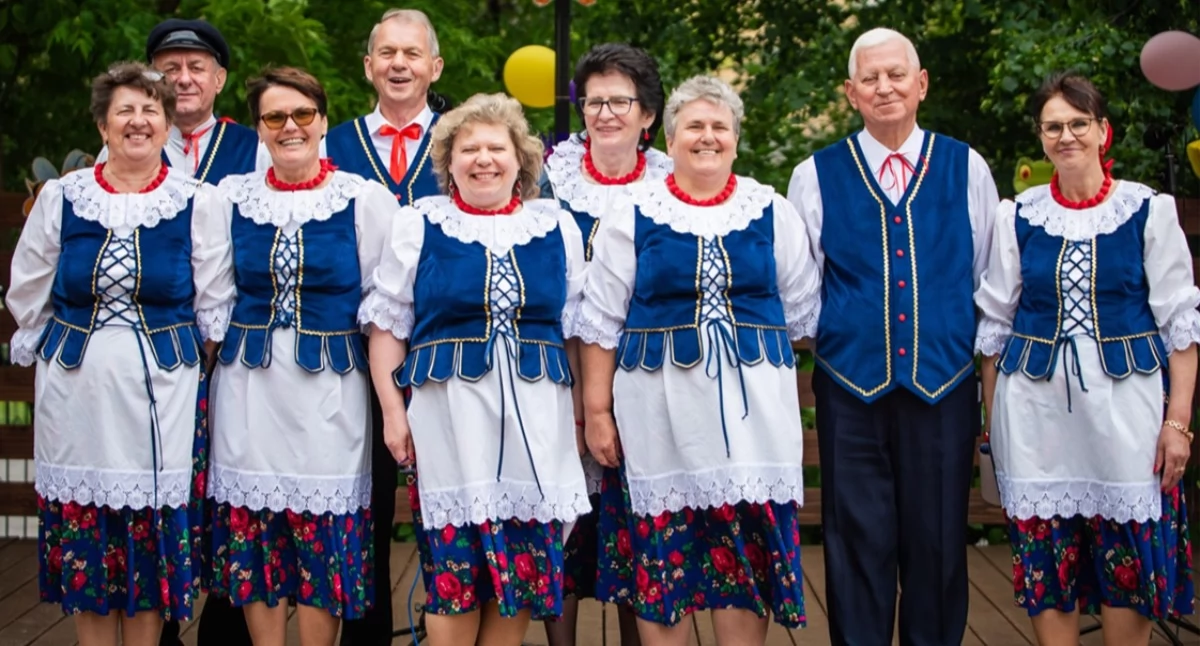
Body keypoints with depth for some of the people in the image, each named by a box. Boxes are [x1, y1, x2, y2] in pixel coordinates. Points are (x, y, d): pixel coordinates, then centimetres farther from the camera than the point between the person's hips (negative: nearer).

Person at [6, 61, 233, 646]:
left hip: (161, 390, -1)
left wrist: (176, 352, 7)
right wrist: (69, 344, 13)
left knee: (153, 533, 2)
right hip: (75, 389, 1)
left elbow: (214, 305, 6)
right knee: (81, 531, 5)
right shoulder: (60, 196, 4)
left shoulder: (196, 202, 1)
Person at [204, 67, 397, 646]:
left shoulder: (366, 199, 0)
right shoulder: (231, 196, 7)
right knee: (254, 540, 5)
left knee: (325, 542, 0)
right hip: (248, 392, 2)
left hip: (328, 394, -2)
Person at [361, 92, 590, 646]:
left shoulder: (557, 226, 10)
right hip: (451, 414, -2)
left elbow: (578, 327, 14)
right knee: (455, 565, -2)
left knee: (525, 564, 3)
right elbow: (387, 325, 6)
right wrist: (393, 411, -2)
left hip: (537, 418, 2)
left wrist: (582, 413, 9)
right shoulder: (419, 224, 5)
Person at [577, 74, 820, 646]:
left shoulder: (771, 211, 8)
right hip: (660, 411, -1)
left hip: (754, 408, 1)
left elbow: (802, 313, 13)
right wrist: (596, 410, -1)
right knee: (662, 556, 4)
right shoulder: (632, 214, 3)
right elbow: (600, 321, 4)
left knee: (748, 555, 2)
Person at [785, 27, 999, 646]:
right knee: (858, 541, 4)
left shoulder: (966, 169, 7)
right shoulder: (816, 176, 5)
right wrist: (823, 339, 5)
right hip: (851, 387, 0)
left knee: (937, 541, 6)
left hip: (945, 385, 1)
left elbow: (992, 281, 12)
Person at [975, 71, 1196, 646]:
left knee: (1128, 560, 2)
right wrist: (993, 420, 7)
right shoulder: (1018, 216, 5)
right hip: (1036, 410, 2)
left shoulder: (1149, 210, 0)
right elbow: (995, 323, 9)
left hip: (1125, 405, -1)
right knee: (1045, 563, 5)